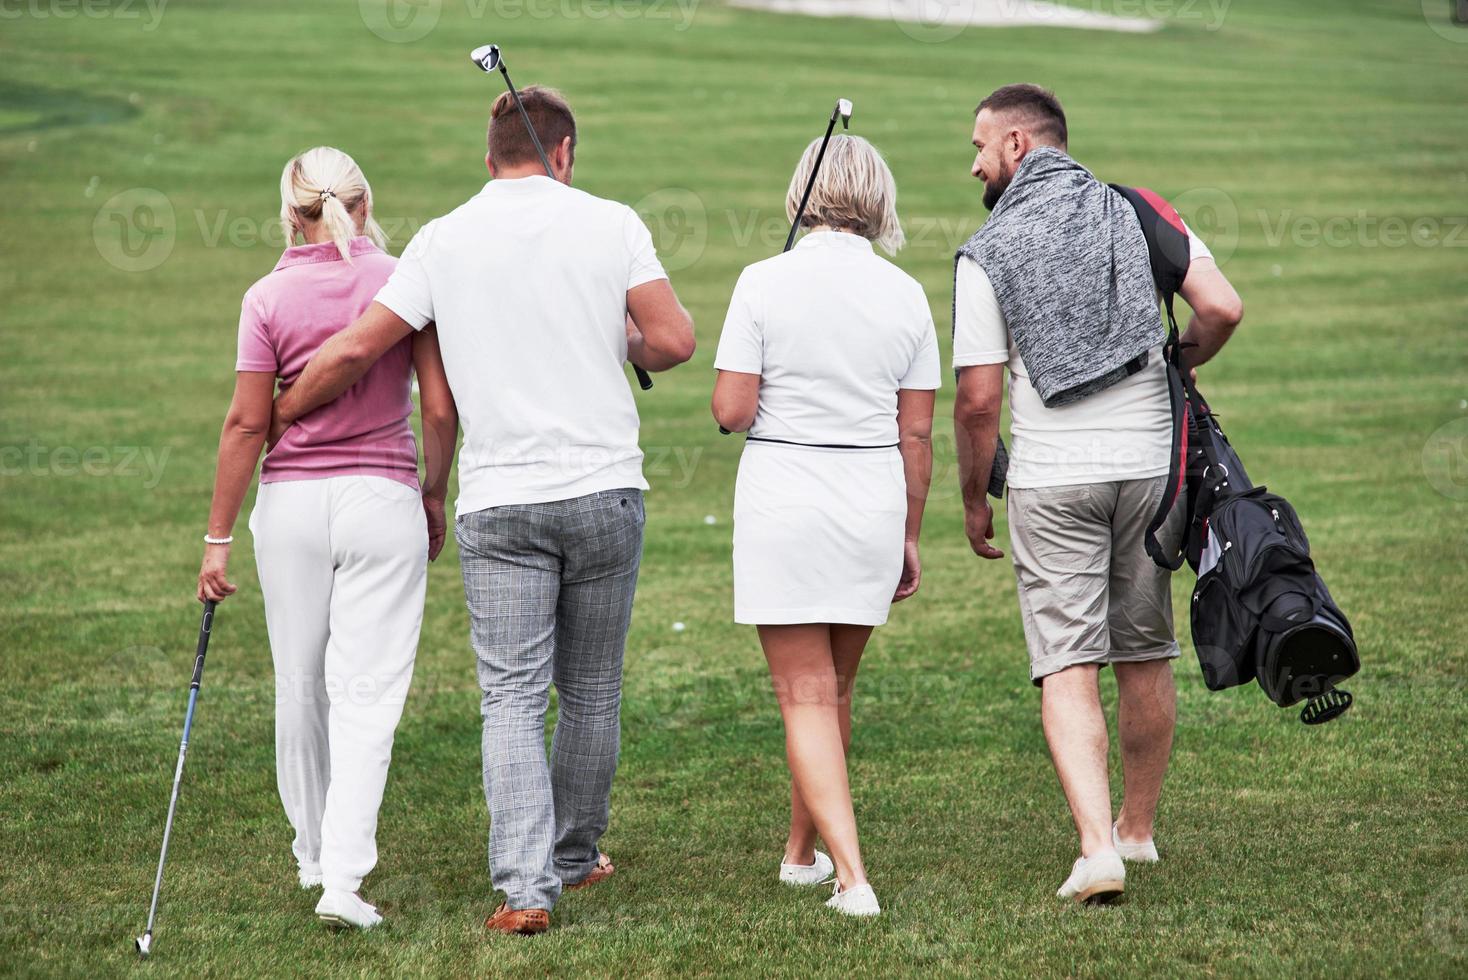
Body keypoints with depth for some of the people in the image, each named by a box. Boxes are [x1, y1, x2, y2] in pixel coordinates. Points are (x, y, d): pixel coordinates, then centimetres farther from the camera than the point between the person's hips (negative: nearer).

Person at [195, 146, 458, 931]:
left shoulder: (269, 298, -4)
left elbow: (247, 422, -4)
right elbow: (440, 408, -3)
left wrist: (218, 537, 1)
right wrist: (436, 494, 12)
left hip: (291, 503, 1)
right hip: (383, 498, -1)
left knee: (299, 686, 15)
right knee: (367, 691, -2)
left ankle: (314, 854, 30)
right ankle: (342, 879, -11)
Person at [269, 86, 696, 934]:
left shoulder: (444, 242, 1)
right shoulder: (610, 224, 0)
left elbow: (352, 351, -1)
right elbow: (675, 340, -7)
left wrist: (274, 420, 14)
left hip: (500, 501, -1)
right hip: (606, 490, 1)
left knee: (513, 697, -2)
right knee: (592, 690, 15)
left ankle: (525, 887, -13)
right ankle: (574, 855, 29)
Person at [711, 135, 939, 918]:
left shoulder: (765, 283, -8)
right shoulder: (904, 295, 0)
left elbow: (731, 410, -12)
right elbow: (916, 433, 3)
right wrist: (909, 538, 13)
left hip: (782, 500, -3)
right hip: (872, 502, 3)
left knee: (806, 698, 0)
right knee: (835, 688, 19)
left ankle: (853, 877, -12)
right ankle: (801, 852, 33)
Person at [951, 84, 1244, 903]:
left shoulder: (987, 255, -5)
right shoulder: (1138, 214, 3)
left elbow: (979, 400, -7)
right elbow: (1223, 308, -7)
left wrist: (974, 500, 7)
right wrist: (1178, 367, 14)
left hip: (1051, 479, -3)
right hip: (1148, 464, 3)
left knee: (1067, 667, -3)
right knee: (1146, 657, 16)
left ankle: (1099, 847, -17)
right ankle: (1139, 828, 30)